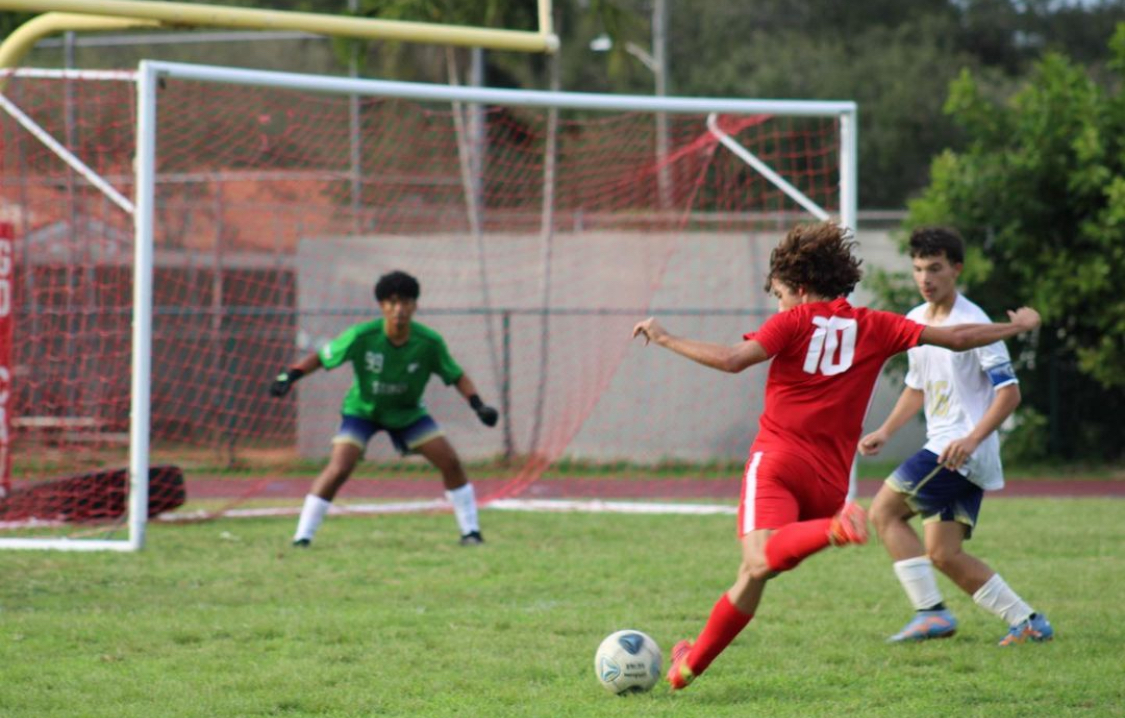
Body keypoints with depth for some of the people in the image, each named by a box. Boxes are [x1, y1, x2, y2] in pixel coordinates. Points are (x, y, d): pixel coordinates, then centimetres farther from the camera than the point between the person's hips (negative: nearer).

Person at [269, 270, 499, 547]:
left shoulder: (429, 342, -22)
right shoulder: (362, 336, -28)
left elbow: (456, 376, -7)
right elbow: (322, 357, -16)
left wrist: (478, 405, -21)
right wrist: (289, 376, -29)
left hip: (407, 411, 3)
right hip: (362, 410, -3)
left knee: (450, 462, -6)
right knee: (339, 469, -21)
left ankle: (470, 531, 11)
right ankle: (302, 538, -12)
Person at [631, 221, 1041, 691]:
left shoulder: (795, 322, 3)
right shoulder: (873, 327, 14)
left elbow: (733, 360, -11)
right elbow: (955, 338, 13)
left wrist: (665, 339, -1)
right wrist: (1017, 327, 27)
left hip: (779, 461, -5)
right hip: (830, 480, 5)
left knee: (760, 560, -30)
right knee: (753, 574, 18)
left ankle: (832, 530, -53)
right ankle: (692, 663, 26)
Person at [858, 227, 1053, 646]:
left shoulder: (973, 324, -12)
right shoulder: (915, 321, 14)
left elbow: (1009, 392, -15)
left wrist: (972, 439, -27)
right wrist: (884, 433, 15)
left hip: (965, 452, -8)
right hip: (941, 449, 8)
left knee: (884, 510, -14)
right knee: (942, 554, 3)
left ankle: (931, 612, -14)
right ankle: (1027, 621, 10)